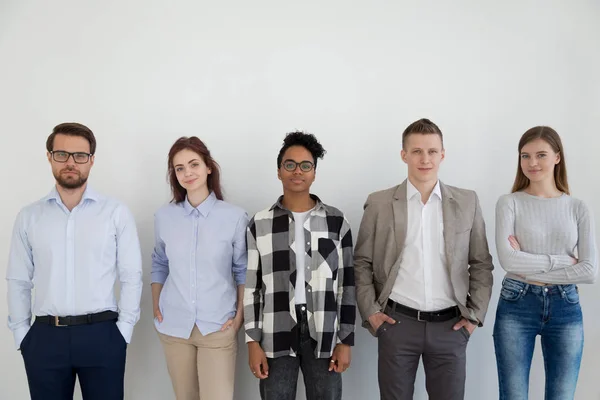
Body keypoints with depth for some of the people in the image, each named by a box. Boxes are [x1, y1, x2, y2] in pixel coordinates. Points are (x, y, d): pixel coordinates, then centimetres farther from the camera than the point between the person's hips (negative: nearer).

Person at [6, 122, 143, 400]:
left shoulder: (116, 213, -2)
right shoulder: (28, 217, 6)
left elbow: (131, 276, -1)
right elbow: (18, 281, 8)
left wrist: (123, 331, -5)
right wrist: (21, 334, 3)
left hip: (101, 335, -2)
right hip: (44, 337, 2)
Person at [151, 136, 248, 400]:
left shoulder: (234, 216, -6)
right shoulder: (164, 216, 1)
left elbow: (243, 269, 1)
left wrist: (240, 315, -5)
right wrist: (156, 305, 5)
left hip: (218, 327, -3)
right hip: (174, 326, 3)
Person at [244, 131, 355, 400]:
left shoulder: (336, 221, 4)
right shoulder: (260, 224, 3)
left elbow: (346, 283, 4)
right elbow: (251, 287, 4)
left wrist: (345, 341, 1)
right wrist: (253, 342, -1)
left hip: (324, 334, 0)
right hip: (276, 336, 0)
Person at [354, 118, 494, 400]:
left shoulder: (467, 202, 4)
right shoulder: (379, 203, 1)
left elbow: (482, 263, 8)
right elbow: (361, 262, 5)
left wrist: (475, 314, 2)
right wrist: (370, 311, -2)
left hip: (450, 326, 1)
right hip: (397, 323, -1)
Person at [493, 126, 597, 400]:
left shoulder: (578, 209, 4)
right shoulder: (509, 203, -2)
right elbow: (508, 259, -15)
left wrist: (532, 271, -11)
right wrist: (563, 261, -13)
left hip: (565, 308, 2)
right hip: (516, 306, -2)